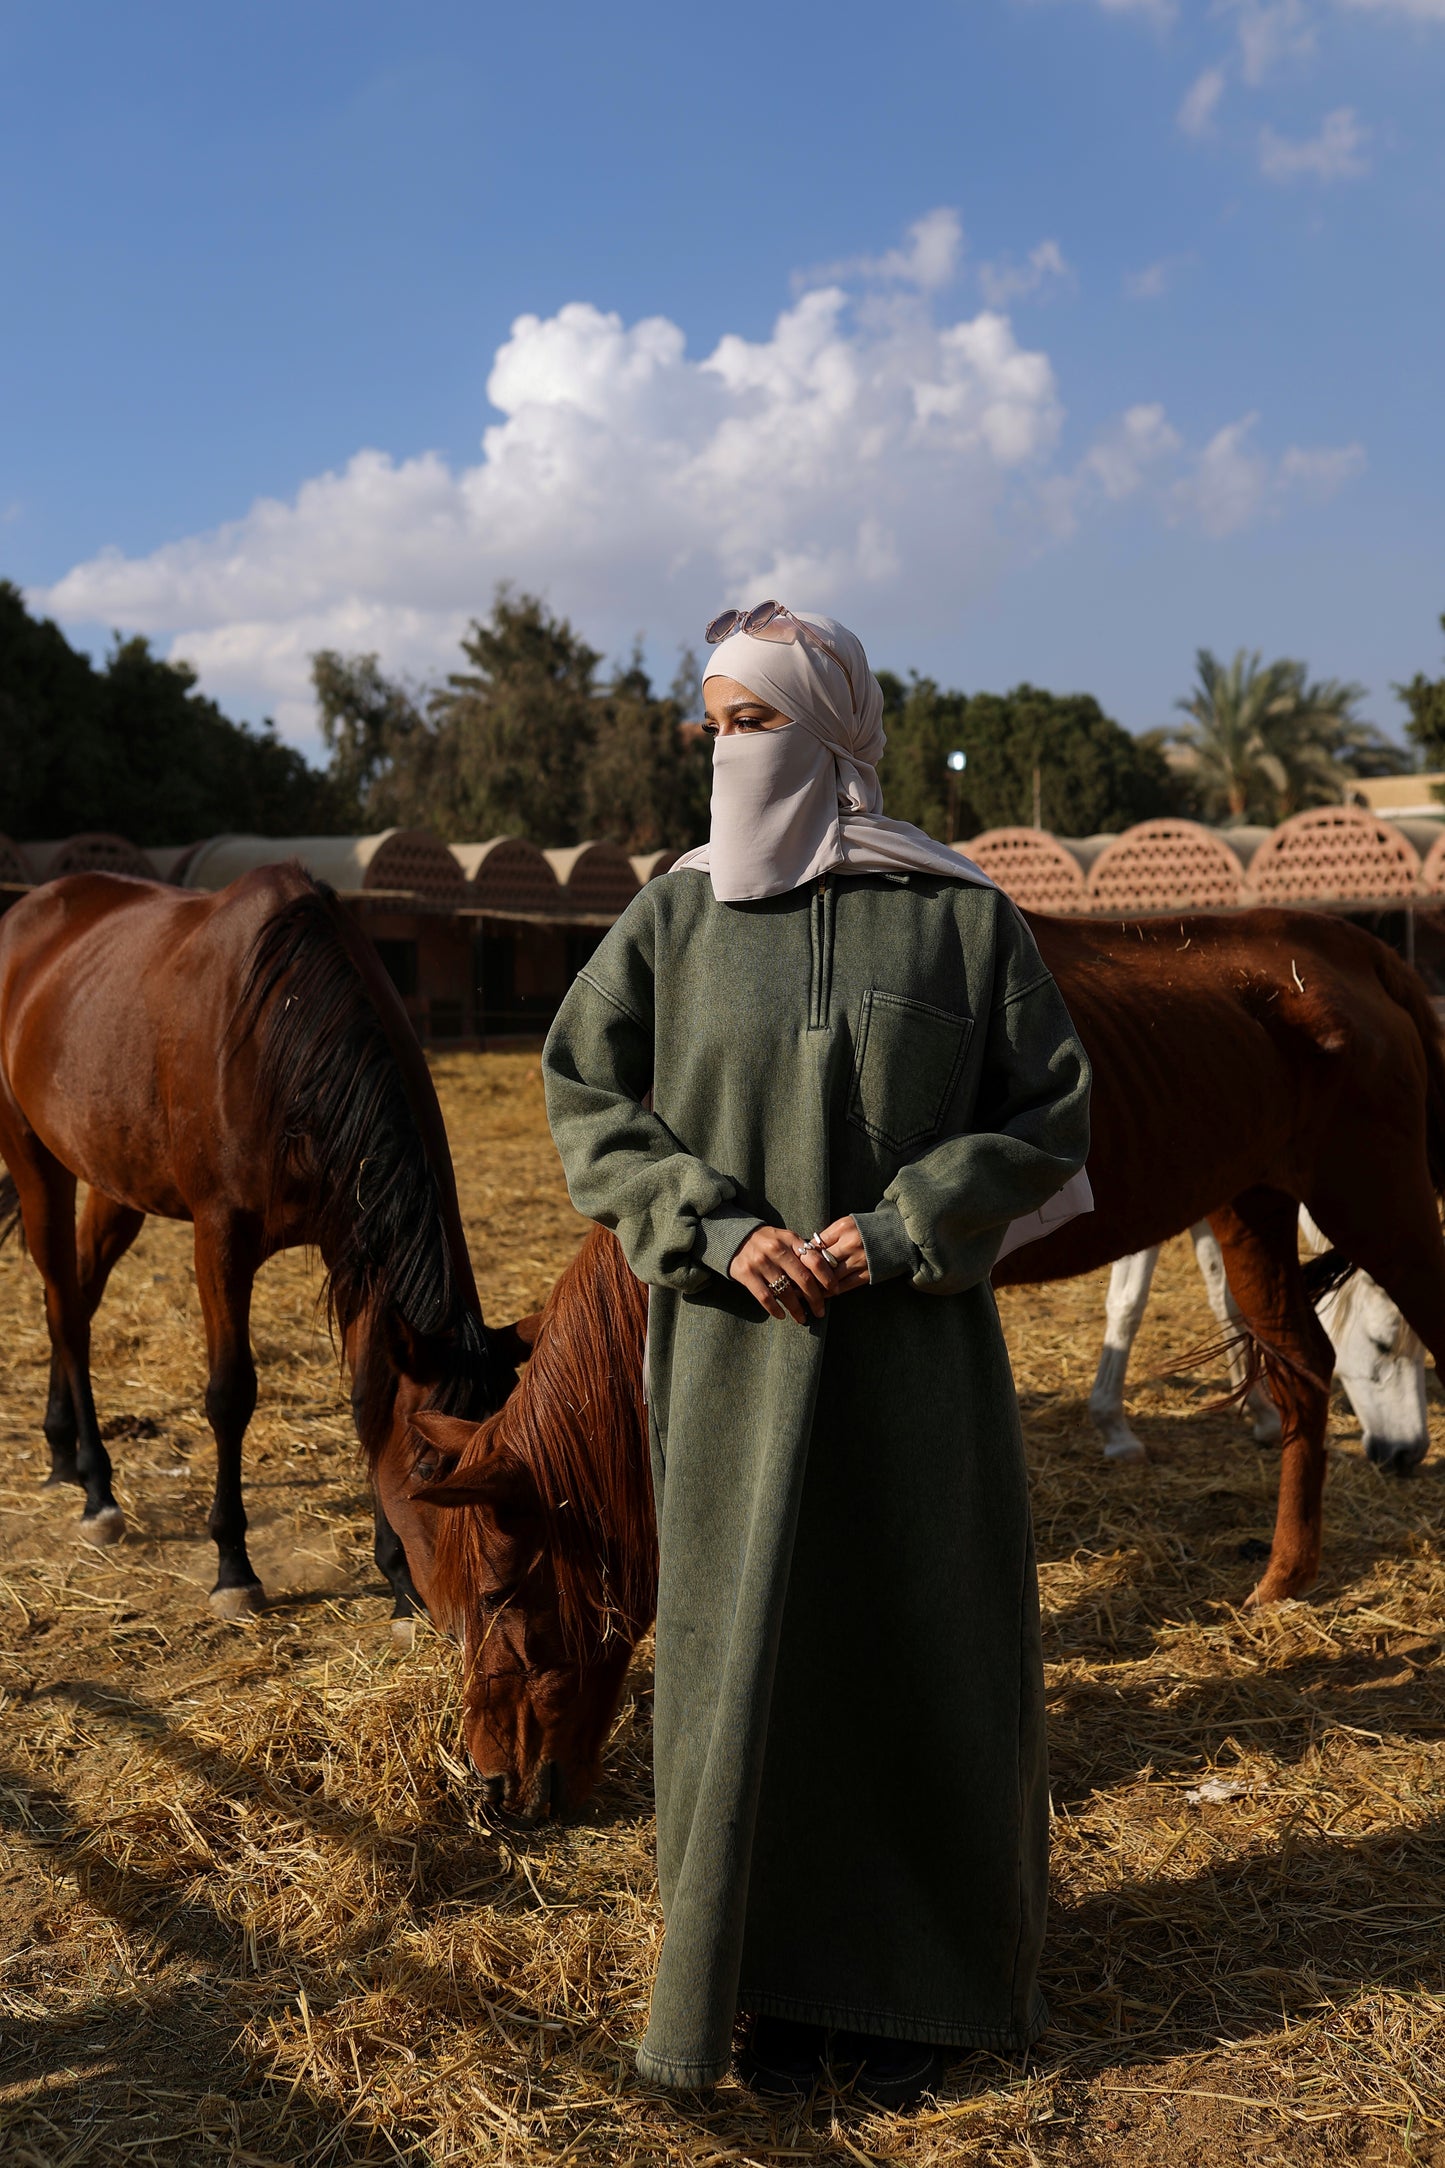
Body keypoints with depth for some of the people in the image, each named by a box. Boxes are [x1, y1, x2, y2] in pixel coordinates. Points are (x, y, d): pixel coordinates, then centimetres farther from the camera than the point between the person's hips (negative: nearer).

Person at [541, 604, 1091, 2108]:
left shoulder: (958, 915, -3)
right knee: (739, 1640, 6)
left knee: (917, 1637, 8)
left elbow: (1054, 1113, 0)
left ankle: (914, 1981, 28)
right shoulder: (674, 916, 2)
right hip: (736, 1345, 1)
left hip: (913, 1344, -1)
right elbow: (582, 1096, 2)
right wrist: (714, 1226, -11)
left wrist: (902, 1226, -13)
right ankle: (766, 1978, 26)